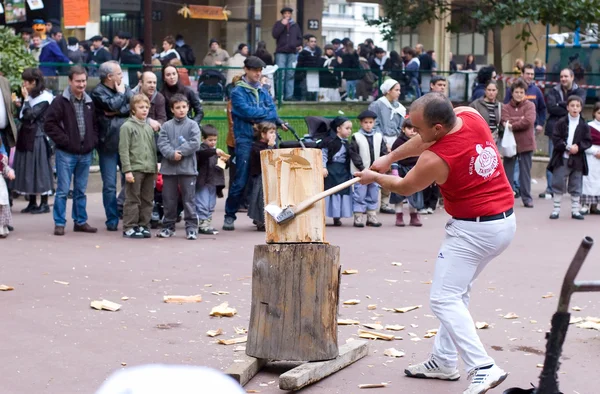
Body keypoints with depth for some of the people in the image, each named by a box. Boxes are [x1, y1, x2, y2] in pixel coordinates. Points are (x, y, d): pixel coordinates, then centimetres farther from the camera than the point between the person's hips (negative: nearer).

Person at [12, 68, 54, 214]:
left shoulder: (44, 98, -11)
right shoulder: (31, 96, 13)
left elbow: (30, 115, -19)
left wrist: (26, 99, -14)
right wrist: (20, 104, 5)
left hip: (37, 138, -8)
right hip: (26, 137, 8)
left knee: (39, 169, -4)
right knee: (28, 170, 8)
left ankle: (44, 203, 1)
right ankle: (32, 203, 14)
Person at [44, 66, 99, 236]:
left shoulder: (90, 102, 10)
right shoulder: (60, 101, -7)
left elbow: (95, 125, 19)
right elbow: (49, 124, -11)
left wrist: (93, 141, 4)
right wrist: (64, 141, -13)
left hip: (85, 153, 5)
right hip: (66, 153, -5)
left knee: (81, 190, 12)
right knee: (63, 190, -2)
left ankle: (80, 221, 20)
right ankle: (59, 223, 3)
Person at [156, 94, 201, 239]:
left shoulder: (192, 125, 1)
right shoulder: (166, 126, 6)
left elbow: (195, 144, -9)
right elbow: (162, 143, -3)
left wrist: (180, 152, -14)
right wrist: (172, 154, -18)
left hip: (188, 168, -2)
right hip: (169, 168, 2)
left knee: (189, 199, 0)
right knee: (169, 200, 10)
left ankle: (191, 227, 6)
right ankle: (168, 226, 20)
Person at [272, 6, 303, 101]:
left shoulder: (295, 25, 18)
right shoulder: (278, 24, 11)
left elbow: (299, 37, 21)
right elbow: (274, 35, -4)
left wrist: (299, 45, 3)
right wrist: (282, 25, -9)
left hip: (292, 52, 2)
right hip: (281, 52, -2)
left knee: (290, 75, -2)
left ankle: (289, 95, -3)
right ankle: (280, 95, -6)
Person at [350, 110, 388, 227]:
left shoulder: (379, 137, 7)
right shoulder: (356, 137, -4)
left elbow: (384, 153, 7)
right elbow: (354, 154, -8)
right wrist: (362, 168, -13)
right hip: (360, 172, -4)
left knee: (373, 194, 10)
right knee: (360, 195, -3)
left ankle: (372, 216, 18)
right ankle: (358, 217, 2)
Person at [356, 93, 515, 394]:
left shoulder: (435, 160, -24)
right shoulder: (469, 115, -5)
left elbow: (404, 188, -2)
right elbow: (425, 141, 14)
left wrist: (375, 177, 17)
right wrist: (389, 158, 21)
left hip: (474, 230, -9)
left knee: (443, 299, -6)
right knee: (457, 292, 19)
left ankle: (483, 368, -14)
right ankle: (444, 361, 25)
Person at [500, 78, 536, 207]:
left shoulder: (530, 105, 1)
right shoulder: (506, 107, 5)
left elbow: (529, 121, -15)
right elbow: (504, 121, -11)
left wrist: (512, 125, -13)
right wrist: (520, 120, -16)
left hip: (526, 143, -1)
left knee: (525, 172, 7)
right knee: (508, 172, 5)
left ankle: (527, 198, 13)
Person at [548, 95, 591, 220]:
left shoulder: (584, 126, 2)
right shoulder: (561, 123, -2)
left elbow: (588, 141, 2)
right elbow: (555, 139, -7)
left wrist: (578, 147, -16)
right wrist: (567, 147, -17)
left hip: (577, 160, 1)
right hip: (561, 158, -1)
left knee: (576, 187, 8)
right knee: (558, 185, 1)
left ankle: (575, 210, 16)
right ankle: (556, 209, 10)